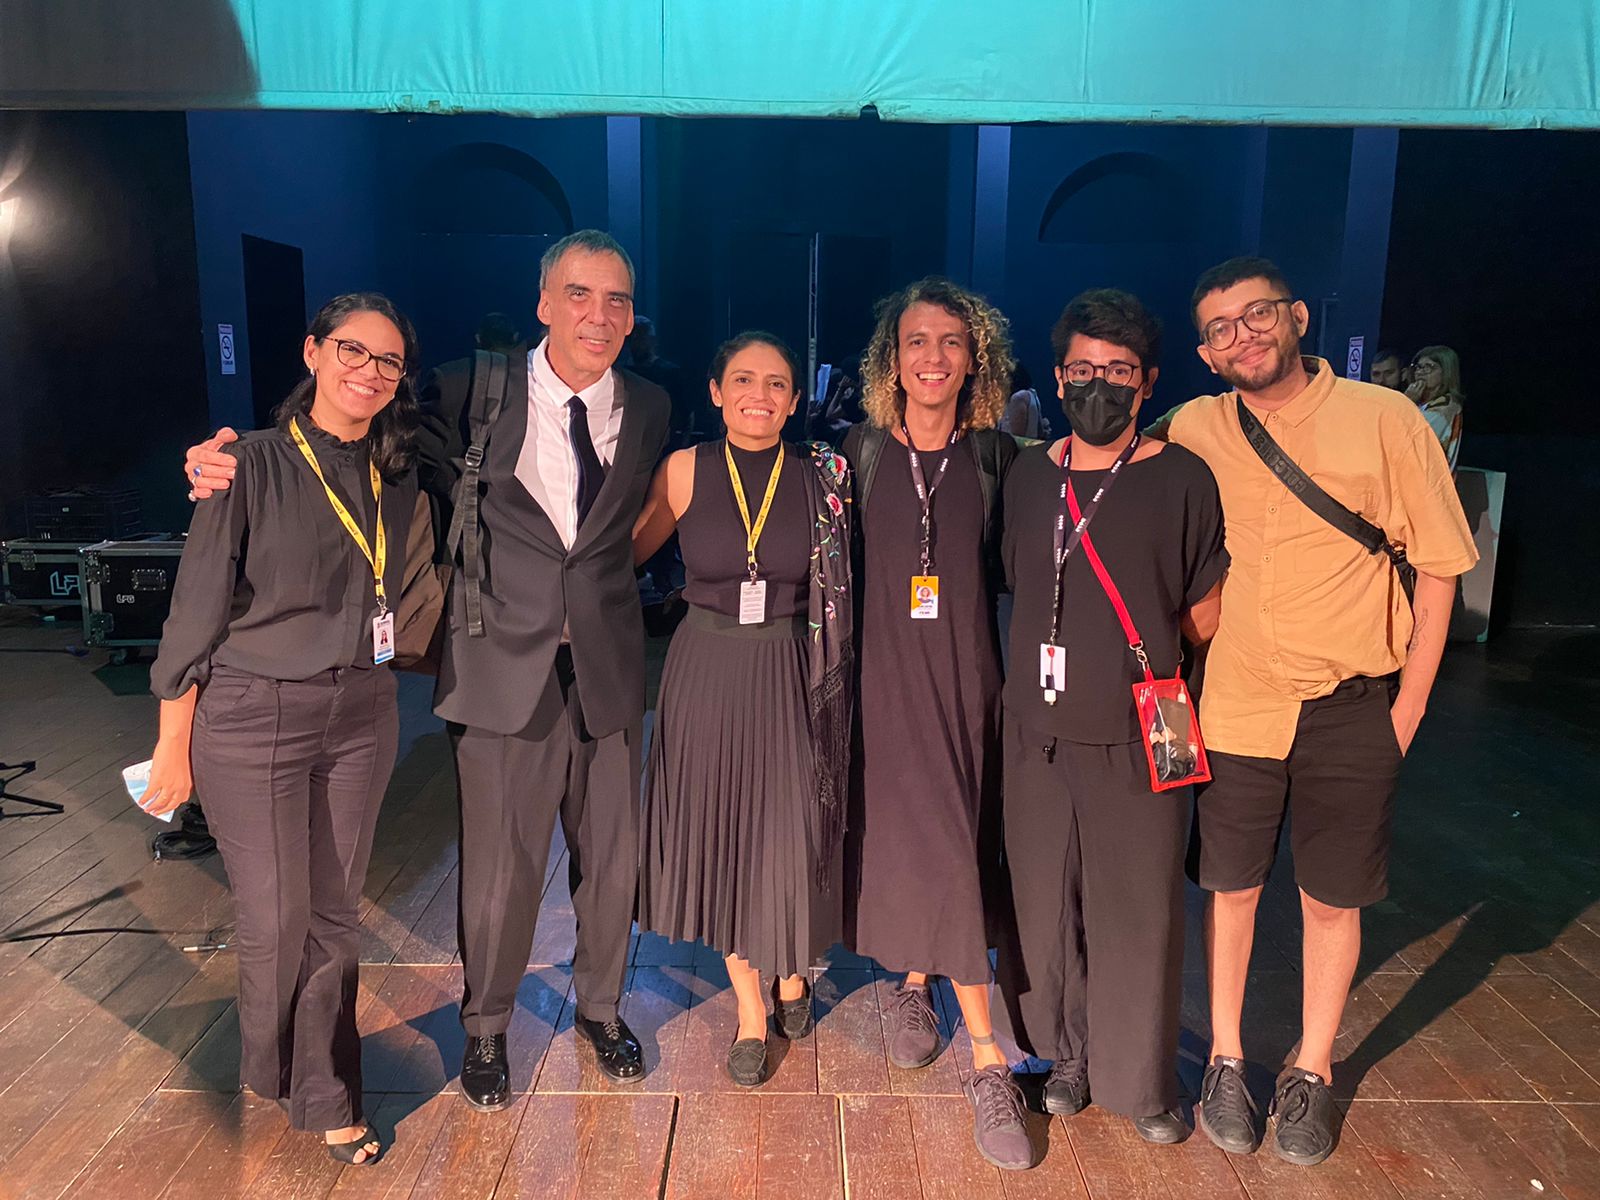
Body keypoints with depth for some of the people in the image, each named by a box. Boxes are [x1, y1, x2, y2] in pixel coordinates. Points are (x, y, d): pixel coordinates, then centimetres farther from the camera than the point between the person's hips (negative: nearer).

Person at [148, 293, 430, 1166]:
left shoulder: (397, 474, 3)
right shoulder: (253, 465, -11)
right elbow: (197, 609, -8)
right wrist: (173, 749, -6)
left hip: (361, 717, 4)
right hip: (253, 719, -4)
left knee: (334, 915, 12)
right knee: (275, 920, 5)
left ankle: (326, 1097, 30)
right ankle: (272, 1072, 34)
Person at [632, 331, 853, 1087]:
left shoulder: (821, 479, -3)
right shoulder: (685, 471, -4)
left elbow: (839, 584, 5)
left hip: (791, 680, 0)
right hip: (707, 675, 1)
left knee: (789, 837, 5)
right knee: (718, 836, 9)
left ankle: (792, 973, 38)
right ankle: (751, 1010, 30)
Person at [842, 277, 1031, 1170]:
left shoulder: (996, 456, 2)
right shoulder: (863, 451, 3)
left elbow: (1018, 568, 5)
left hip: (968, 678, 0)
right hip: (887, 674, 1)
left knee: (955, 852, -2)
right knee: (900, 837, 6)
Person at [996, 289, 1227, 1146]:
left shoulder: (1181, 480, -4)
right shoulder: (1027, 476, 6)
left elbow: (1206, 617, 2)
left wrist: (1145, 665, 9)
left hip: (1138, 739, -3)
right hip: (1037, 733, 3)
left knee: (1137, 913, 6)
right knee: (1043, 906, 11)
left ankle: (1142, 1083, 28)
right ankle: (1065, 1055, 33)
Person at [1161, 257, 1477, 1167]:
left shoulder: (1385, 419, -6)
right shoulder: (1192, 432, -2)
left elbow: (1437, 568, -1)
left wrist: (1408, 704, -3)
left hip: (1352, 713, -1)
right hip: (1234, 707, 1)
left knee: (1333, 899, 11)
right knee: (1231, 887, 12)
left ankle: (1313, 1073, 32)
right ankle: (1228, 1061, 32)